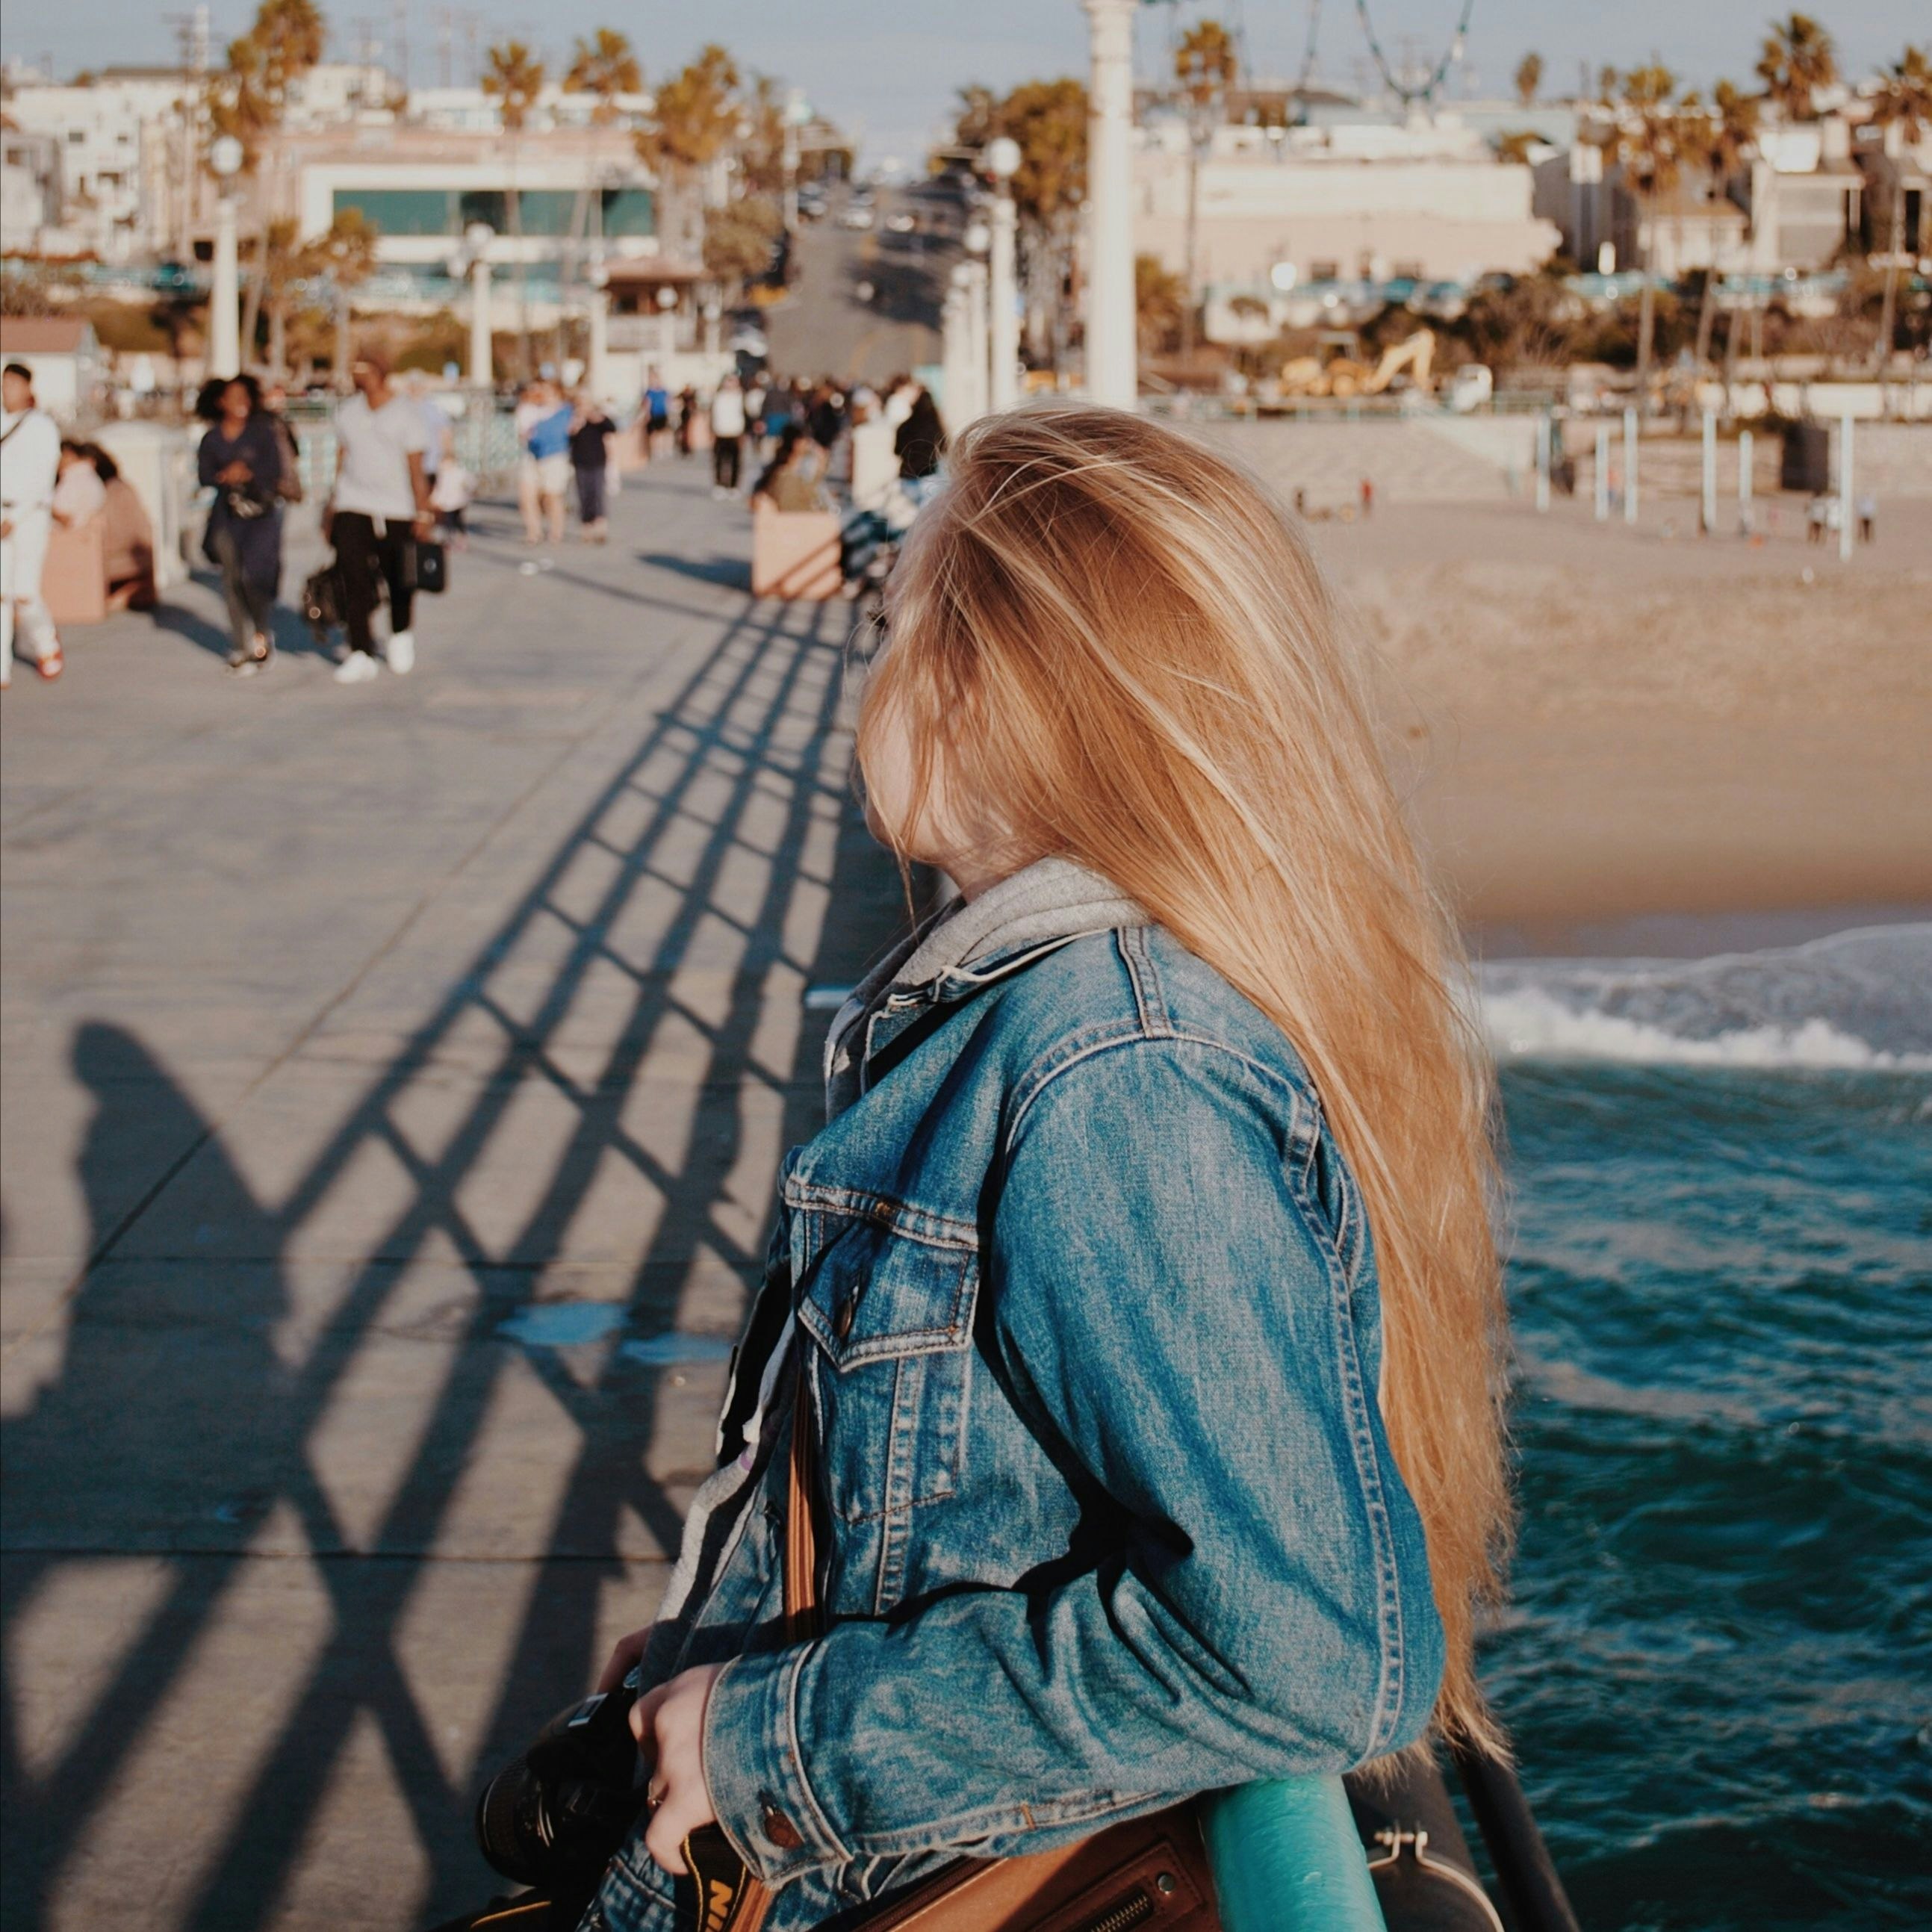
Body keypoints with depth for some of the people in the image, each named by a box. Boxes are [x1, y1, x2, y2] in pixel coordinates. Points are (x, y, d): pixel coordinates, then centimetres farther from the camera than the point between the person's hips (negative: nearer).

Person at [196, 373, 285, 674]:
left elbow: (275, 469, -4)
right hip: (228, 515, 3)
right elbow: (205, 477, 2)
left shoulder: (263, 432, 3)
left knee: (254, 574, -17)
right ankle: (243, 648, 8)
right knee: (232, 581, 1)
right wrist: (227, 476, -16)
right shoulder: (211, 439, 9)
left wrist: (247, 473, -14)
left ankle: (263, 633, 7)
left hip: (262, 513, -3)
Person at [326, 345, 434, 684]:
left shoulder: (405, 413, -3)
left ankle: (401, 637, 32)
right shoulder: (348, 412, 9)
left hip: (396, 510, -3)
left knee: (399, 581, 5)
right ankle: (360, 654, -10)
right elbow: (342, 460, 17)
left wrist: (423, 512, -7)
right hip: (353, 509, 3)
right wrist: (332, 506, 16)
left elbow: (415, 466, -4)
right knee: (355, 582, -9)